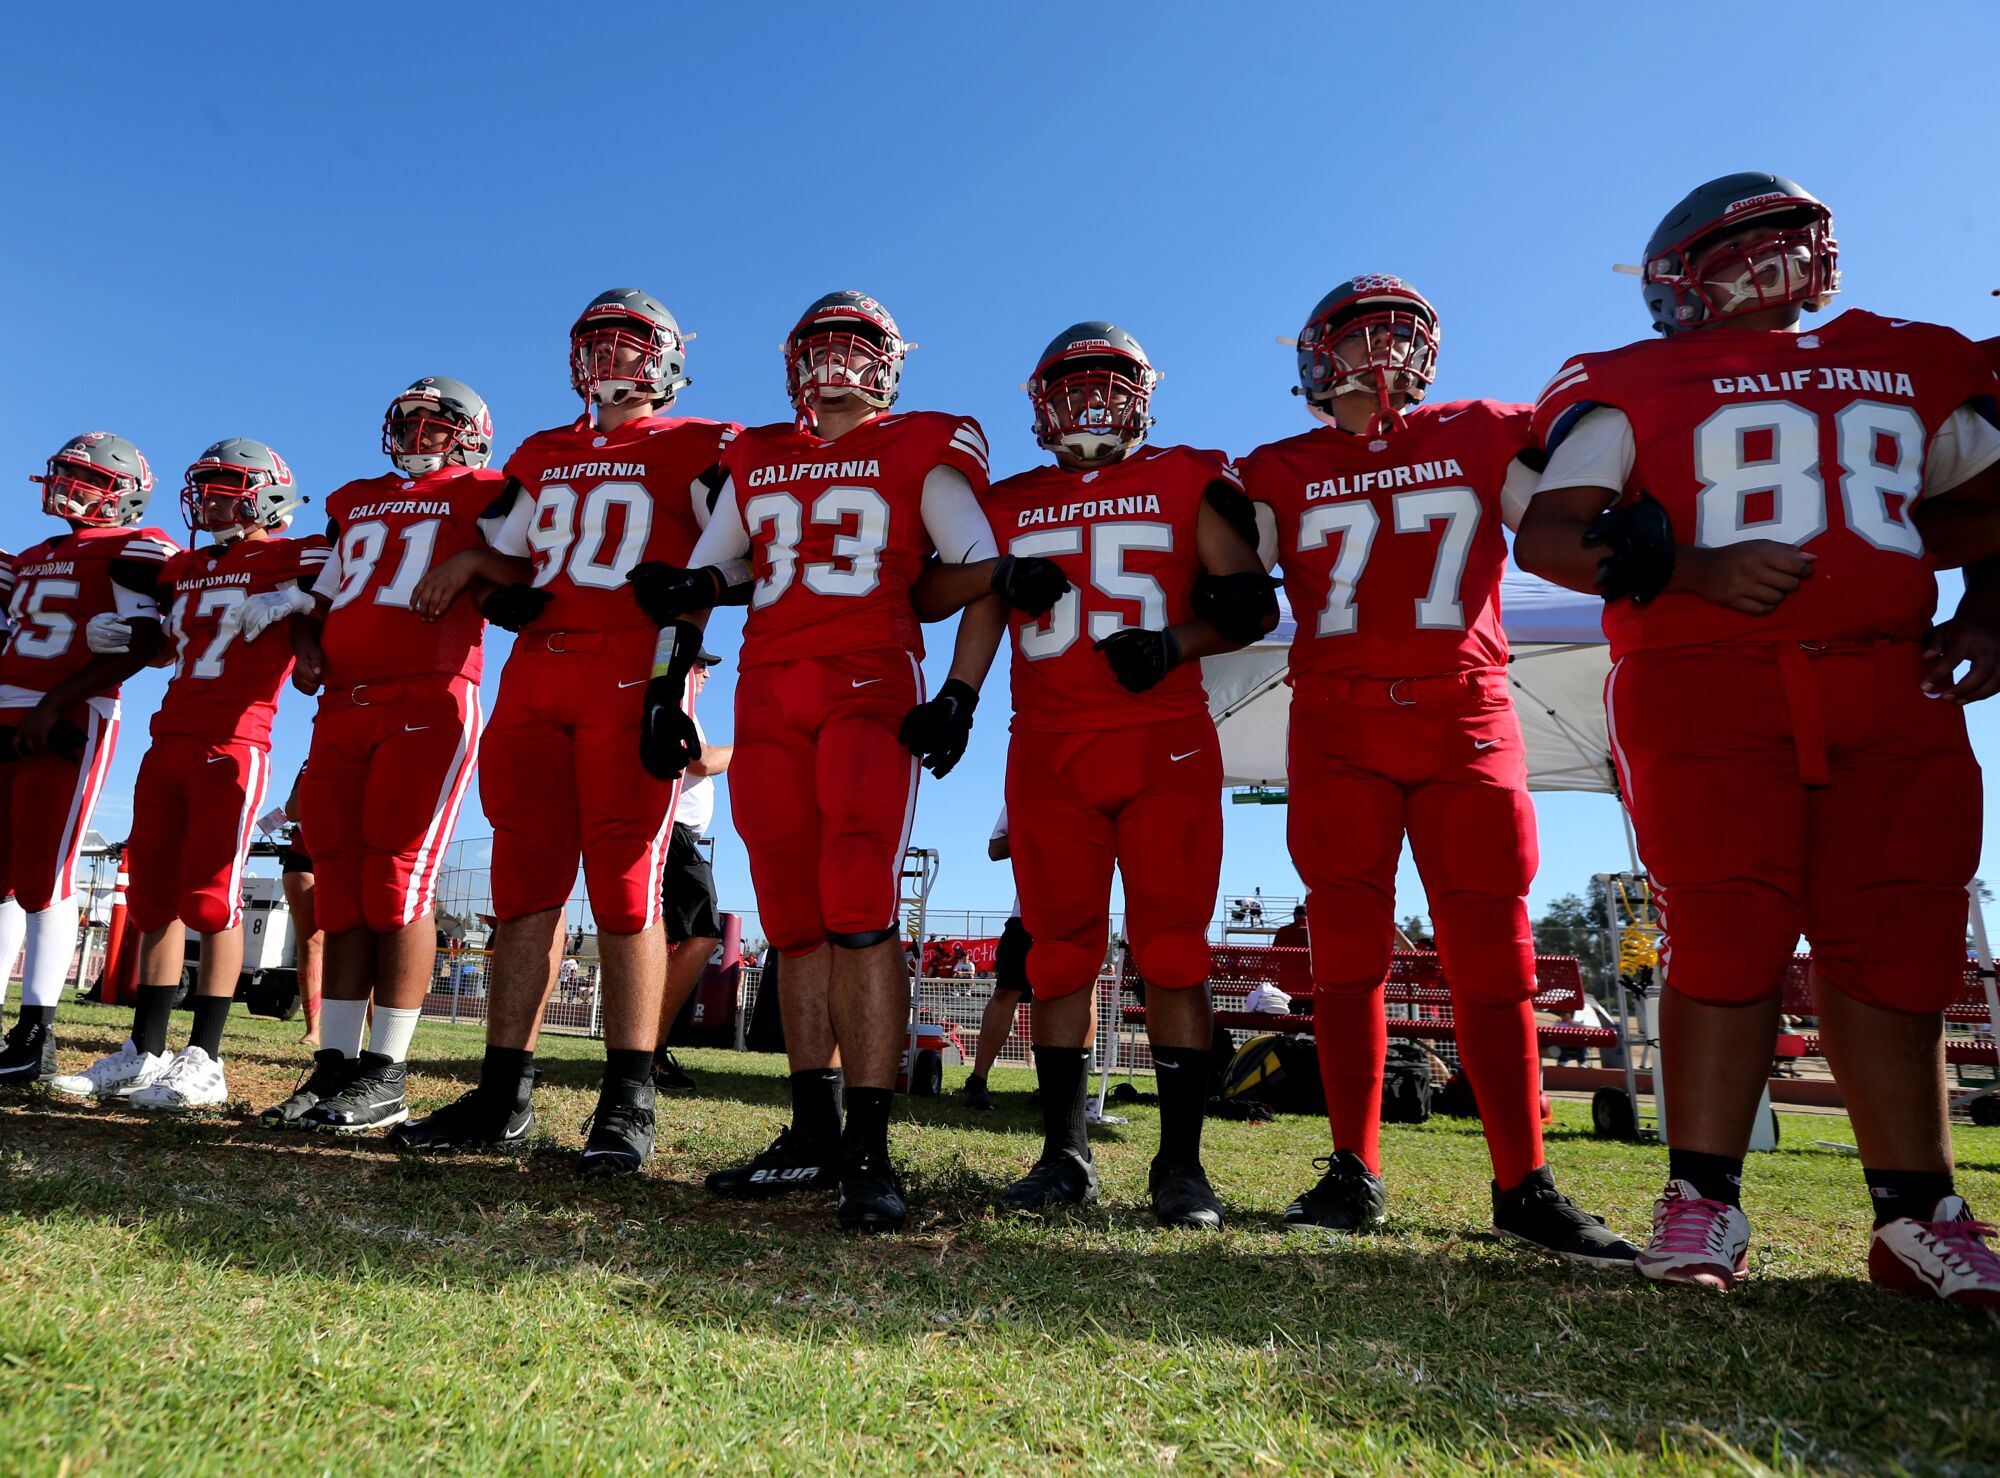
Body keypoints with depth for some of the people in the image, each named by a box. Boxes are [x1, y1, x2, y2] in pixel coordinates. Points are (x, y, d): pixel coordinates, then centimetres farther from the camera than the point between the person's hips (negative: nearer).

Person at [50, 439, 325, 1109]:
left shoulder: (290, 561, -2)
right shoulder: (185, 567, 21)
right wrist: (116, 631, 13)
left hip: (231, 746, -8)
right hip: (167, 743, 8)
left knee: (210, 899, -8)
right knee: (153, 897, 8)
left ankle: (203, 1061, -2)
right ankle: (144, 1053, 16)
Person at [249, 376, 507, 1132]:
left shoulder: (481, 498, 8)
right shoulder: (354, 502, 25)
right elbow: (321, 596, 27)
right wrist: (304, 639, 9)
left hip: (430, 702, -6)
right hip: (343, 705, 6)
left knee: (399, 878, -10)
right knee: (340, 882, 4)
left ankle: (384, 1075, -5)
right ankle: (334, 1062, 10)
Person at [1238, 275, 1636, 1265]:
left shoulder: (1481, 437, 13)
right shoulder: (1283, 472, 11)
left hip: (1464, 716, 0)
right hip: (1337, 725, 0)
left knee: (1492, 950, 0)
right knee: (1348, 951, 2)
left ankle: (1524, 1186, 10)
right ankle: (1354, 1174, 11)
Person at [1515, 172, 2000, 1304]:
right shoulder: (1628, 387, 8)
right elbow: (1546, 535, -2)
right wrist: (1696, 570, -15)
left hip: (1894, 693, 4)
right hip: (1706, 689, -4)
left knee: (1897, 950, 2)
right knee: (1730, 942, -8)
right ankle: (1704, 1205, 2)